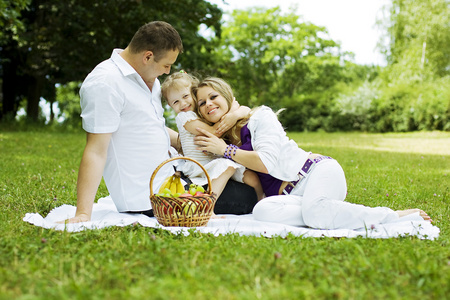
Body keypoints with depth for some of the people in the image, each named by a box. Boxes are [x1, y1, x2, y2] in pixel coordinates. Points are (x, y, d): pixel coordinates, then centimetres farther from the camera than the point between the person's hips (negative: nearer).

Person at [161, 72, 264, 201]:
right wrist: (232, 111, -12)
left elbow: (247, 110, 8)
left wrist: (236, 114, -16)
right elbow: (212, 132, -15)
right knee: (227, 165, -33)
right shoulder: (183, 117, -3)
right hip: (200, 166, -5)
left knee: (252, 177, -13)